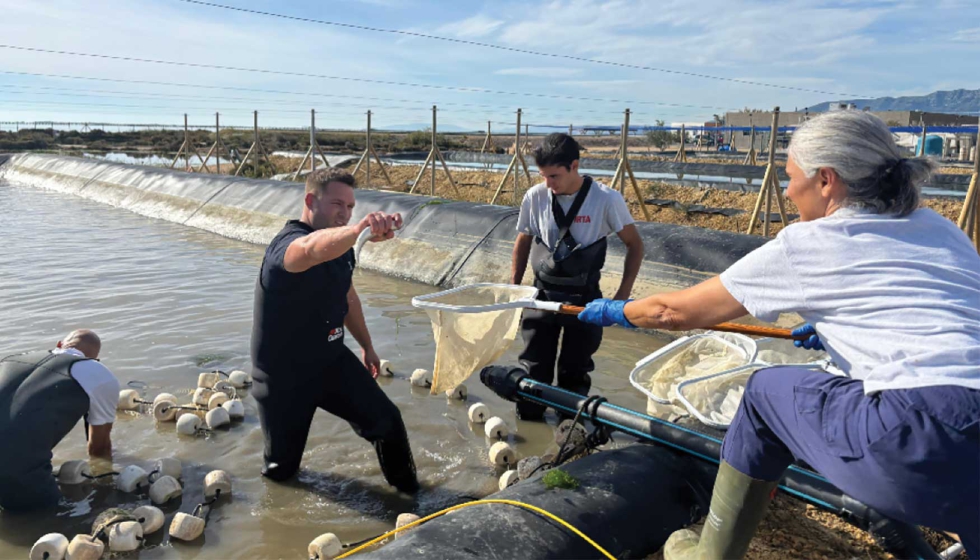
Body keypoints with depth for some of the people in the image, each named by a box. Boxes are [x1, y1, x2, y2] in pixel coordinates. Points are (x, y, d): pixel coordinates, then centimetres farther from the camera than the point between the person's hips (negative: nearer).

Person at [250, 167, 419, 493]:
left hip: (331, 359, 6)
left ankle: (410, 492, 17)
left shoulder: (341, 247, 0)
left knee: (387, 422, -6)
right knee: (281, 469, 7)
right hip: (283, 374, -6)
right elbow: (312, 249, -53)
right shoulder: (288, 243, -26)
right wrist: (359, 230, -73)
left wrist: (367, 346, 25)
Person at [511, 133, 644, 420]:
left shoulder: (606, 199, -16)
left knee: (574, 372, 9)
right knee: (534, 369, 7)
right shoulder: (535, 197, -8)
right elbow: (523, 242, 9)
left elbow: (635, 245, -4)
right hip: (542, 294, 2)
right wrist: (513, 288, 8)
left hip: (584, 298, -2)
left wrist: (622, 295, -7)